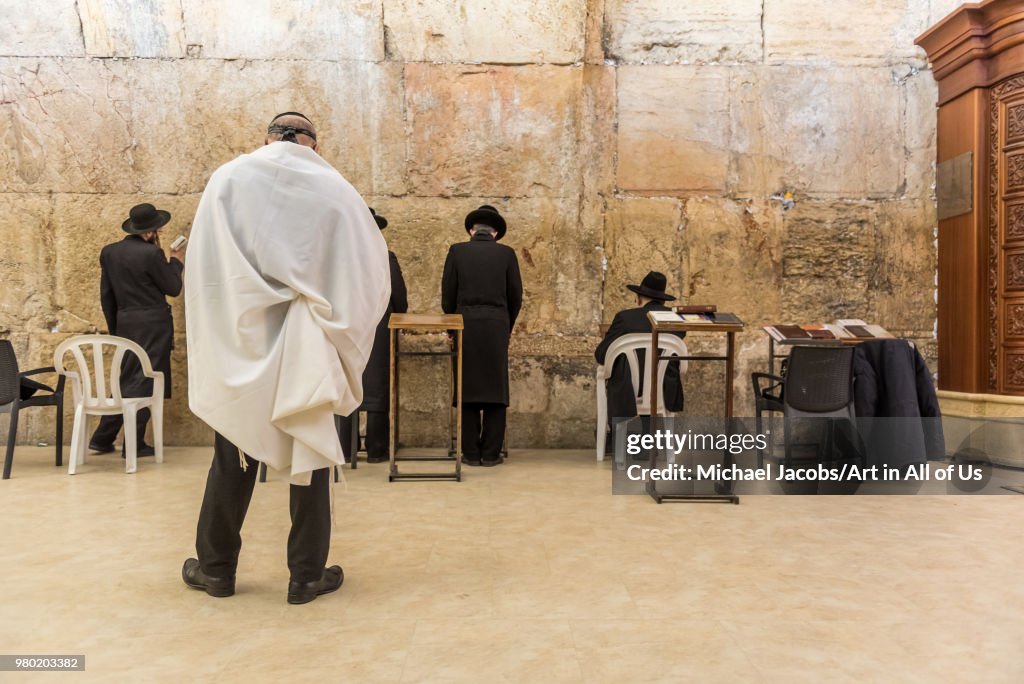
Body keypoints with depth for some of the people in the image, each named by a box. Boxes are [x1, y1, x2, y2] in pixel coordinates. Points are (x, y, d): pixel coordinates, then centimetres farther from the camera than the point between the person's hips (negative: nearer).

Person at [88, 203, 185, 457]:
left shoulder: (109, 252, 7)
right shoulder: (152, 253, -14)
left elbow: (106, 295, 11)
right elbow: (173, 288, -5)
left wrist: (114, 327, 19)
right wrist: (176, 262, 12)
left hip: (125, 323, 7)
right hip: (152, 325, -6)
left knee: (126, 380, 17)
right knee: (144, 382, 0)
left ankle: (102, 438, 19)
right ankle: (134, 443, 4)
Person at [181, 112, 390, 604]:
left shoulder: (229, 179, 1)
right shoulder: (336, 190, -1)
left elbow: (202, 266, -2)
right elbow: (372, 269, -1)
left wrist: (211, 336, 4)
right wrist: (336, 329, 8)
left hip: (240, 344, 1)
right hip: (309, 351, -1)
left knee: (234, 457, 13)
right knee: (310, 455, 8)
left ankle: (215, 567, 25)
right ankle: (307, 574, 15)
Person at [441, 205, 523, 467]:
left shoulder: (457, 251, 2)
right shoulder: (506, 254, 3)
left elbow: (448, 295, 2)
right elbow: (515, 297, 5)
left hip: (465, 326, 0)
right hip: (497, 327, 0)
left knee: (467, 390, 5)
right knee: (495, 390, 5)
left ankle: (471, 453, 8)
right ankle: (491, 453, 7)